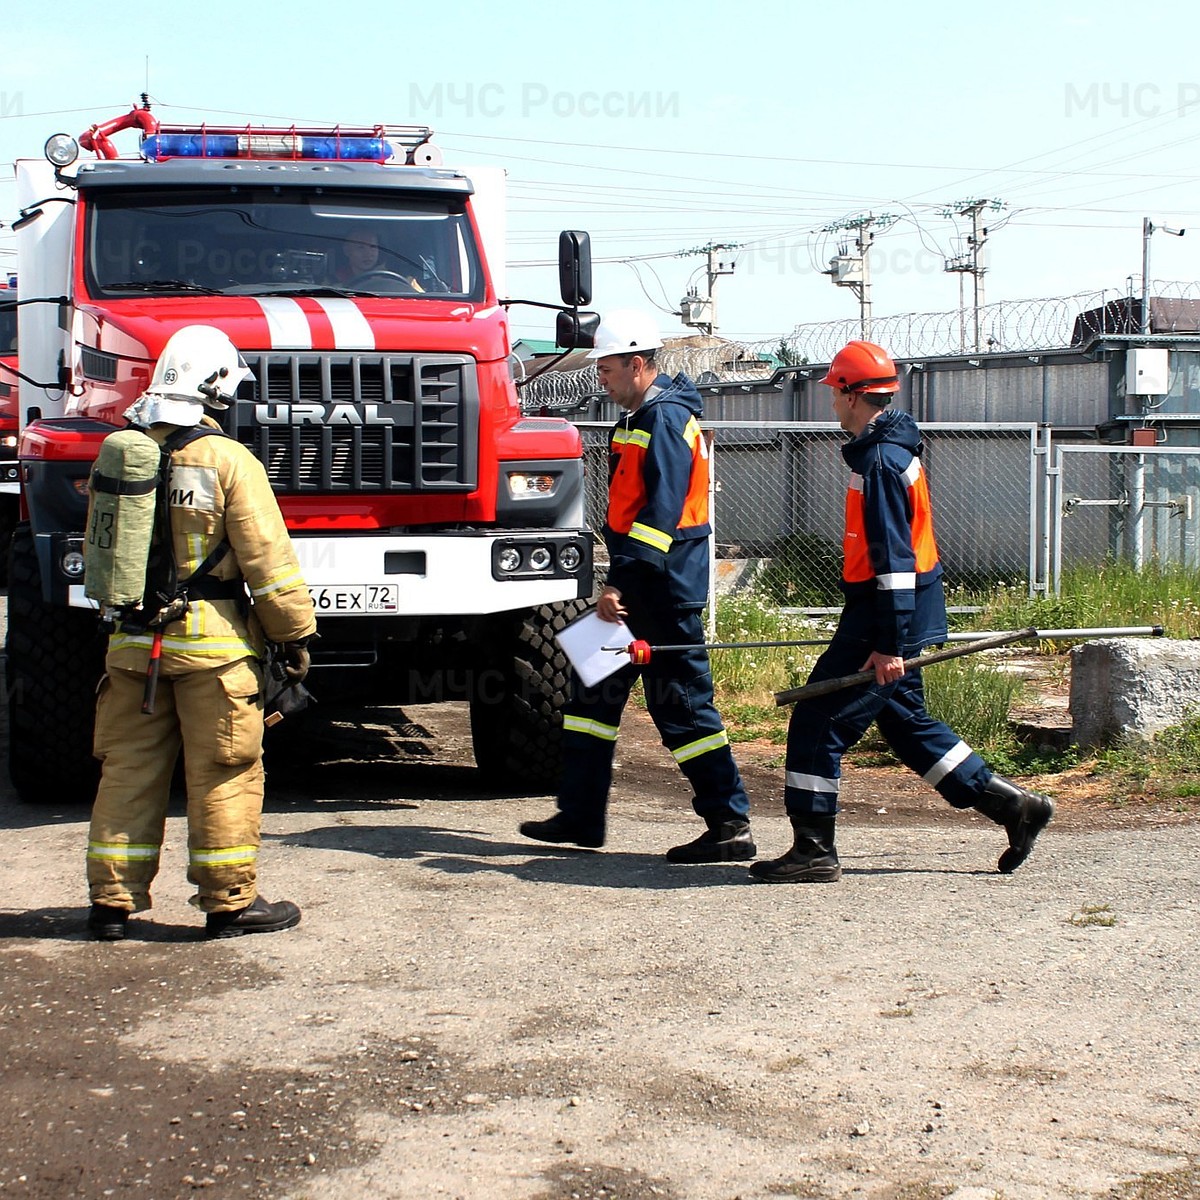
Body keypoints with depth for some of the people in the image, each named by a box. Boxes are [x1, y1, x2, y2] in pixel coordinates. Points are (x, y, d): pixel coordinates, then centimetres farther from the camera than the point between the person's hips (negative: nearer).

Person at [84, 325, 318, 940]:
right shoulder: (229, 461, -11)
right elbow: (268, 560, -11)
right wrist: (295, 634, -2)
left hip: (132, 639, 5)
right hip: (212, 641, -5)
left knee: (128, 769, 11)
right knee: (223, 773, 3)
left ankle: (111, 901, 14)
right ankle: (230, 901, 10)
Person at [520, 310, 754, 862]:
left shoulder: (666, 421, -16)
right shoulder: (640, 418, 17)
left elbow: (661, 513, -24)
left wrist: (620, 582, -27)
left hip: (665, 593, -11)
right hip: (638, 593, 11)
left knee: (682, 706, -7)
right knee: (594, 693, 14)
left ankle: (731, 826, -2)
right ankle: (580, 815, 21)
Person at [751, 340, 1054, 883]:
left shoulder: (880, 460, -17)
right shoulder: (894, 447, 14)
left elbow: (893, 556, -22)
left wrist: (890, 644, -24)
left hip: (886, 615, -10)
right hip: (906, 611, 10)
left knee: (817, 723, -6)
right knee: (905, 721, 19)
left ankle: (813, 852, -1)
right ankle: (1012, 804, 22)